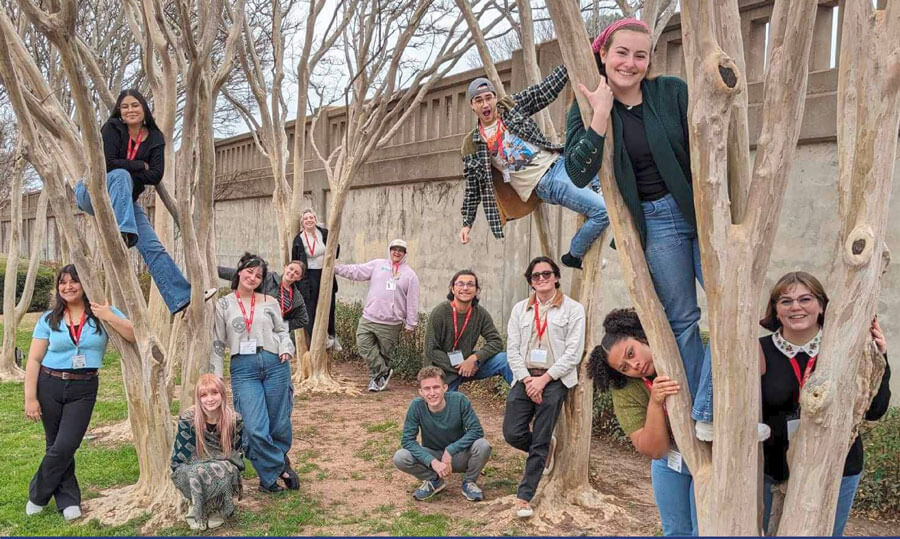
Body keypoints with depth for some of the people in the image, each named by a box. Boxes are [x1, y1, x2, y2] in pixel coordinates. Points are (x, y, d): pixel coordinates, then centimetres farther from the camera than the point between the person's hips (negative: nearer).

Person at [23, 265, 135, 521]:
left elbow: (137, 336, -10)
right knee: (56, 446, 7)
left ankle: (38, 496, 16)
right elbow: (34, 360, 1)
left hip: (84, 388, -1)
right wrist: (30, 398, -5)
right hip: (50, 386, 1)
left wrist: (110, 317, -20)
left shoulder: (102, 313, 0)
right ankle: (68, 499, 24)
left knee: (65, 446, -8)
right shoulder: (49, 319, 3)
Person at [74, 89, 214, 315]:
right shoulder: (112, 129, -6)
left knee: (153, 247, -7)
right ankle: (122, 235, -51)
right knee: (121, 175, -37)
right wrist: (140, 165, -13)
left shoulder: (155, 139, 3)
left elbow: (156, 176, -8)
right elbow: (107, 163, -20)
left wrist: (124, 167, -14)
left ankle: (183, 297, -11)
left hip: (126, 198, 4)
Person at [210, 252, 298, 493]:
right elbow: (217, 344, 8)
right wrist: (215, 377, 5)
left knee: (279, 425, 7)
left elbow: (282, 330, 18)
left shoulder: (269, 302, 9)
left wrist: (286, 348, -3)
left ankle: (270, 477, 32)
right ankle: (281, 466, 14)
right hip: (243, 368, -1)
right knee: (255, 429, -11)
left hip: (275, 364, 1)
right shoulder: (223, 305, 7)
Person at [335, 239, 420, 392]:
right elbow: (356, 271, 5)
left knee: (384, 353, 5)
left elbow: (412, 301, 2)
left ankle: (376, 378, 21)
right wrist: (335, 267, -5)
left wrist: (410, 324, 0)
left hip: (391, 324, -2)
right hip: (369, 318, 2)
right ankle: (384, 372, -1)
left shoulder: (410, 274, 3)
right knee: (364, 345, -12)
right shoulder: (378, 265, 8)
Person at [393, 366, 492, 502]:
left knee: (482, 446, -31)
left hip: (459, 455, -1)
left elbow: (477, 431, -22)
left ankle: (469, 482, 0)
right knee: (399, 458, -25)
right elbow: (407, 439, -21)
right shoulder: (417, 406, -20)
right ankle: (434, 481, 4)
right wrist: (433, 461, -33)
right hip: (432, 456, 1)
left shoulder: (459, 400, -22)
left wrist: (450, 450, -30)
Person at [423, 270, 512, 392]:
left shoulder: (481, 313, -6)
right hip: (443, 372, -2)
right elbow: (431, 350, -15)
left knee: (504, 360, -15)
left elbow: (496, 341, -8)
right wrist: (459, 367, -20)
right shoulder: (439, 313, -15)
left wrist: (474, 358, -24)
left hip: (468, 364, 2)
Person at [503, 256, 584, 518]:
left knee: (539, 443, -3)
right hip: (525, 378, 4)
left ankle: (524, 497, 7)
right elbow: (512, 350, 7)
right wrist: (527, 380, -8)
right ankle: (547, 447, 27)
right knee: (512, 434, -4)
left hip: (555, 380, -4)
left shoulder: (572, 309, 1)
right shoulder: (520, 309, 13)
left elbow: (573, 353, -6)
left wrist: (544, 379, -12)